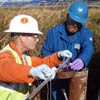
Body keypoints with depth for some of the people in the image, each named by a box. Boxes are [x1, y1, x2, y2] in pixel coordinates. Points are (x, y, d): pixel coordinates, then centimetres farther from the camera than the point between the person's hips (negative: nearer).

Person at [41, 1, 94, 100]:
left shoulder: (86, 33, -7)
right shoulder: (53, 32, -6)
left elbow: (88, 49, -26)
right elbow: (45, 51, 1)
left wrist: (82, 60, -49)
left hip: (77, 78, 0)